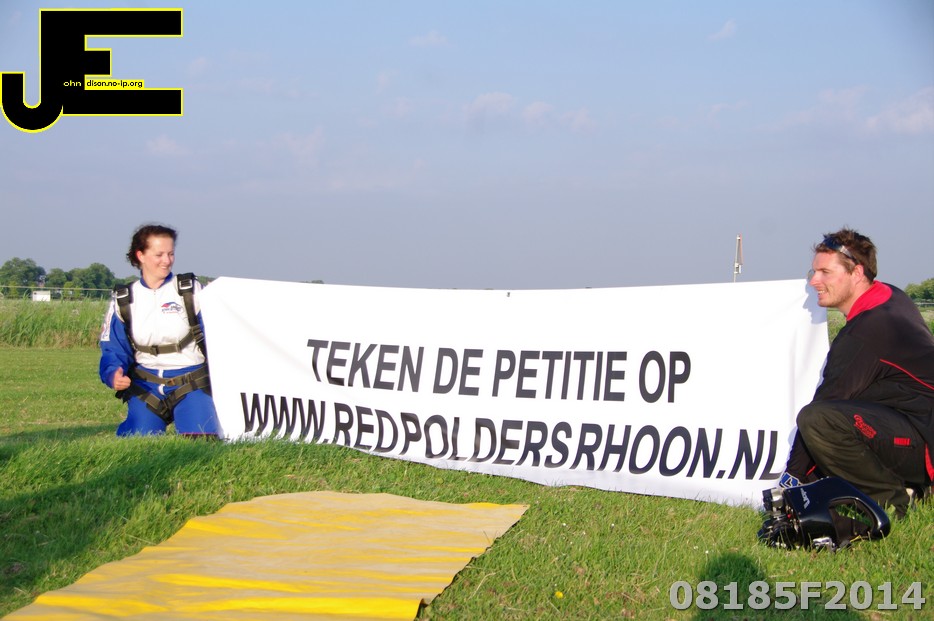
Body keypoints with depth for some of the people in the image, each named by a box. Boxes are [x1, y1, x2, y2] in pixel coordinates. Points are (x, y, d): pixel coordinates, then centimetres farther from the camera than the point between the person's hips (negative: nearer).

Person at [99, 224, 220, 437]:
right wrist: (114, 374, -16)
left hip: (191, 386, -2)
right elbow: (113, 350, 6)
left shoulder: (191, 290, 0)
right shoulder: (123, 300, 6)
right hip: (146, 387, 2)